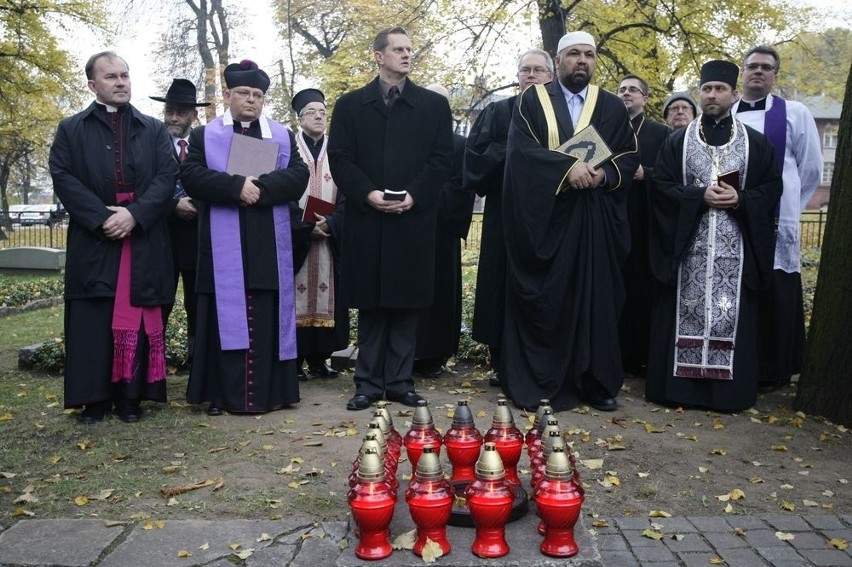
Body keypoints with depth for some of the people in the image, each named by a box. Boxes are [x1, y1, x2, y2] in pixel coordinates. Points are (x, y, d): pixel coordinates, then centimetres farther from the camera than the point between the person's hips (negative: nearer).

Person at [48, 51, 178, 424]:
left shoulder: (154, 130, 14)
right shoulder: (71, 130, 11)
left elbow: (168, 176, 1)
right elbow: (63, 178, -1)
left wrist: (135, 214, -14)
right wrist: (102, 217, -14)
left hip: (144, 240, 1)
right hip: (93, 239, 0)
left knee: (136, 320, 2)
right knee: (93, 323, 0)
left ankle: (130, 396, 9)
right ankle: (94, 398, 8)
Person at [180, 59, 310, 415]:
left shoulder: (283, 136, 14)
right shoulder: (204, 136, 11)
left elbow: (298, 177, 0)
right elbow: (191, 176, -5)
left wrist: (261, 188, -16)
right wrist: (237, 186, -18)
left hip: (269, 248, 1)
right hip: (224, 246, -1)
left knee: (268, 318, 2)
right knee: (226, 317, 0)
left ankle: (269, 391, 9)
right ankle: (224, 393, 6)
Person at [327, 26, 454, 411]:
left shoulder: (434, 105, 11)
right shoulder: (350, 104, 11)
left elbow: (441, 160, 3)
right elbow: (339, 158, 2)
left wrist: (413, 195, -11)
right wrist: (368, 194, -12)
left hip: (414, 219, 0)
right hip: (365, 218, 0)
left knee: (406, 303, 3)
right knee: (370, 304, 3)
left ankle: (400, 380, 11)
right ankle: (369, 382, 10)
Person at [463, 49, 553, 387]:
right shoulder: (497, 112, 12)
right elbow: (475, 154, 3)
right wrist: (507, 151, -11)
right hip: (505, 212, 0)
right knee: (502, 283, 1)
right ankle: (501, 362, 9)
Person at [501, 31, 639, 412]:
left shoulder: (612, 107, 13)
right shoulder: (532, 100, 5)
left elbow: (630, 156, 9)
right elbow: (521, 148, -9)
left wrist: (603, 173, -12)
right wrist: (567, 167, -20)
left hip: (595, 220, 3)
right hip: (542, 216, -2)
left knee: (595, 296, 3)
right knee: (542, 299, 0)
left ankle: (596, 383, 12)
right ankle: (536, 382, 8)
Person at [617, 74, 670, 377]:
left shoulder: (661, 132, 8)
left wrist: (643, 173, -15)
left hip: (645, 221, -1)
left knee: (644, 286, -1)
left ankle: (644, 355, 7)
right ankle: (618, 354, 7)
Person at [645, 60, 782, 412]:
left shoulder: (756, 143, 8)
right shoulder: (678, 141, 7)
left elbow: (772, 188, 5)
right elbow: (661, 185, 0)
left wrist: (740, 200, -14)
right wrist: (700, 195, -14)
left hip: (735, 246, 0)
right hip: (688, 243, 0)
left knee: (730, 313, 2)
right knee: (686, 312, 1)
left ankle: (728, 390, 11)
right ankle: (679, 385, 10)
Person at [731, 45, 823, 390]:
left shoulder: (795, 114, 4)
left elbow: (811, 169, 6)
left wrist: (785, 206, 6)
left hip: (775, 224, -2)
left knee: (774, 300, 0)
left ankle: (774, 372, 12)